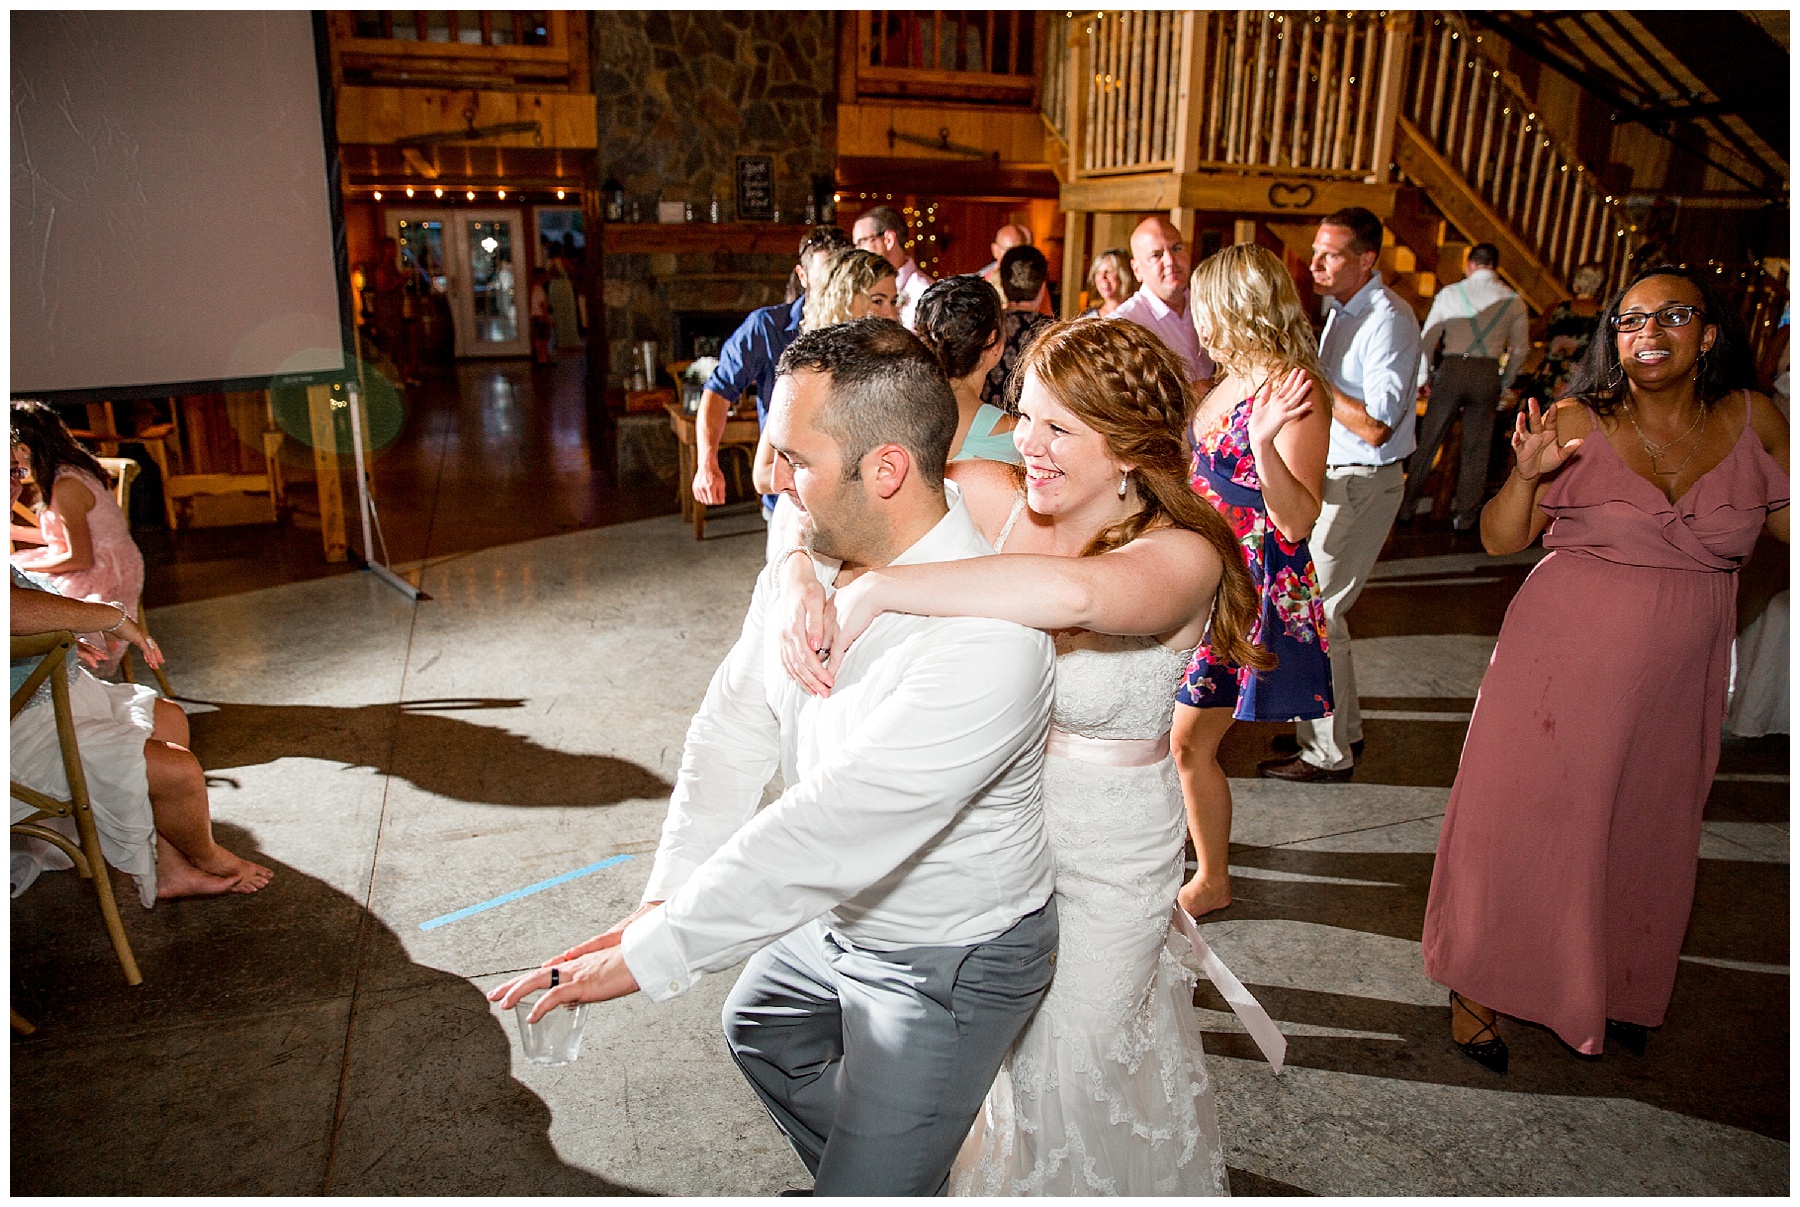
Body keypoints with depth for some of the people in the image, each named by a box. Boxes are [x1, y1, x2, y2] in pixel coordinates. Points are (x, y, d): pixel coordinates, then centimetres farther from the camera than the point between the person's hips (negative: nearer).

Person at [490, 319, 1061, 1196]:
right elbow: (734, 728, -6)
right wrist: (667, 895, -16)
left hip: (946, 963, -8)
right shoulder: (802, 566, -11)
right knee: (761, 1030, 31)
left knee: (874, 1185, 5)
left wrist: (648, 954, -32)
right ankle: (857, 1171, 56)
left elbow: (829, 829, -38)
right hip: (837, 914, 8)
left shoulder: (985, 638, -38)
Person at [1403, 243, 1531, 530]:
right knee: (1476, 449, 9)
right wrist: (1505, 385, 18)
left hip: (1451, 371, -1)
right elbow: (1520, 349, 7)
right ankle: (1465, 516, 15)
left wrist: (1423, 376, 11)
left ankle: (1407, 506, 11)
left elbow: (1428, 338, 1)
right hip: (1488, 376, 1)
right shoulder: (1513, 301, 4)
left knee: (1428, 441, 7)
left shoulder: (1450, 294, 0)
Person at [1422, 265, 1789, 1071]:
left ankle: (1616, 987, 42)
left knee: (1643, 837, 18)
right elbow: (1500, 541, -10)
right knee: (1524, 821, 5)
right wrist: (1525, 474, -27)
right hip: (1563, 663, -3)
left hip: (1678, 679, 4)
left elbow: (1787, 522, 9)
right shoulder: (1578, 424, -10)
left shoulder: (1754, 421, 0)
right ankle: (1480, 989, 25)